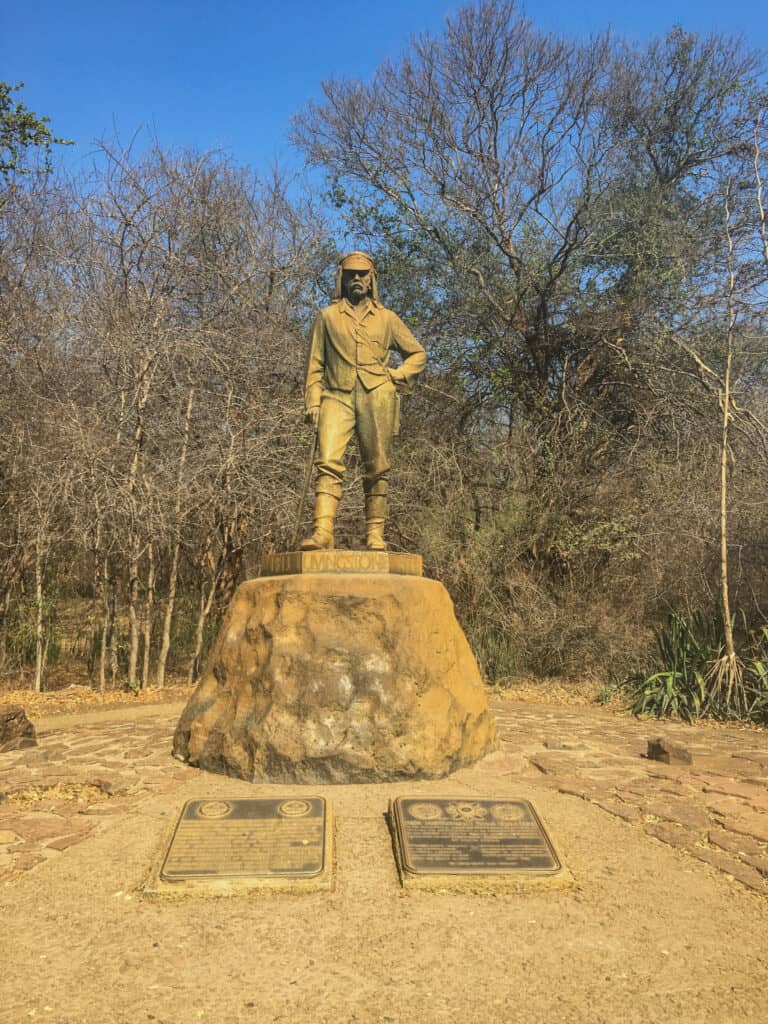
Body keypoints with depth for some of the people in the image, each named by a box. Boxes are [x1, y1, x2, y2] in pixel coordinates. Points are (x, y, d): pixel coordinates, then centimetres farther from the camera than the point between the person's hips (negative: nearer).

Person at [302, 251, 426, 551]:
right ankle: (322, 531, -22)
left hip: (376, 397, 1)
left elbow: (418, 354, 23)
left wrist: (396, 376, 6)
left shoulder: (387, 318, 20)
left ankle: (375, 535, -1)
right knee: (328, 461, -17)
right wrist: (313, 402, 2)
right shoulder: (327, 316, 19)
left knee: (376, 469, -4)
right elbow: (315, 364, 14)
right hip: (337, 395, 0)